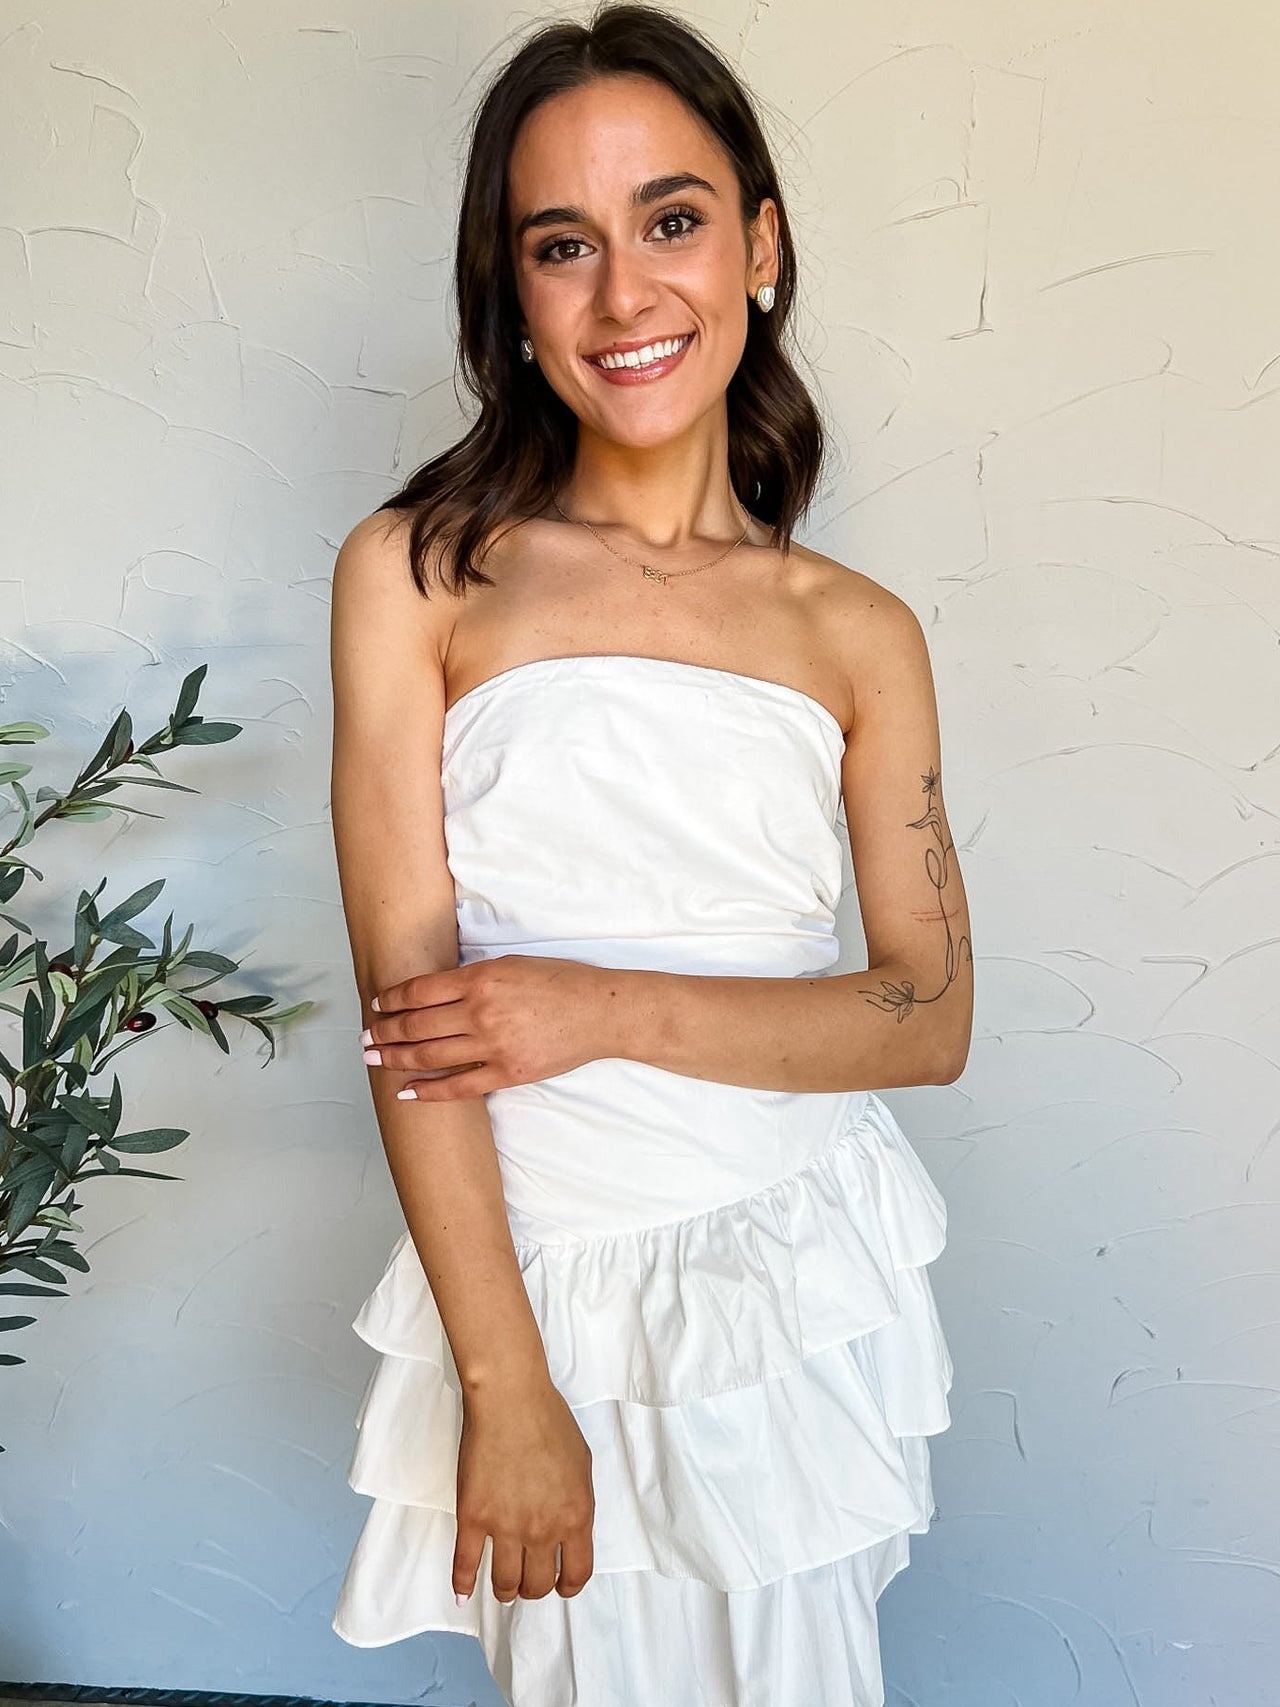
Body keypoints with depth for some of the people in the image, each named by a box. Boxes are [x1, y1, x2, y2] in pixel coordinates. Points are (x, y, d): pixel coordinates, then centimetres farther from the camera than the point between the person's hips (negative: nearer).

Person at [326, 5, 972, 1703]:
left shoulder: (857, 635, 1)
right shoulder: (418, 573, -5)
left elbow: (932, 1017, 0)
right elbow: (409, 992, -10)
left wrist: (613, 1009, -14)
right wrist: (508, 1388, -12)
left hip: (805, 1290, 2)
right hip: (539, 1286, -1)